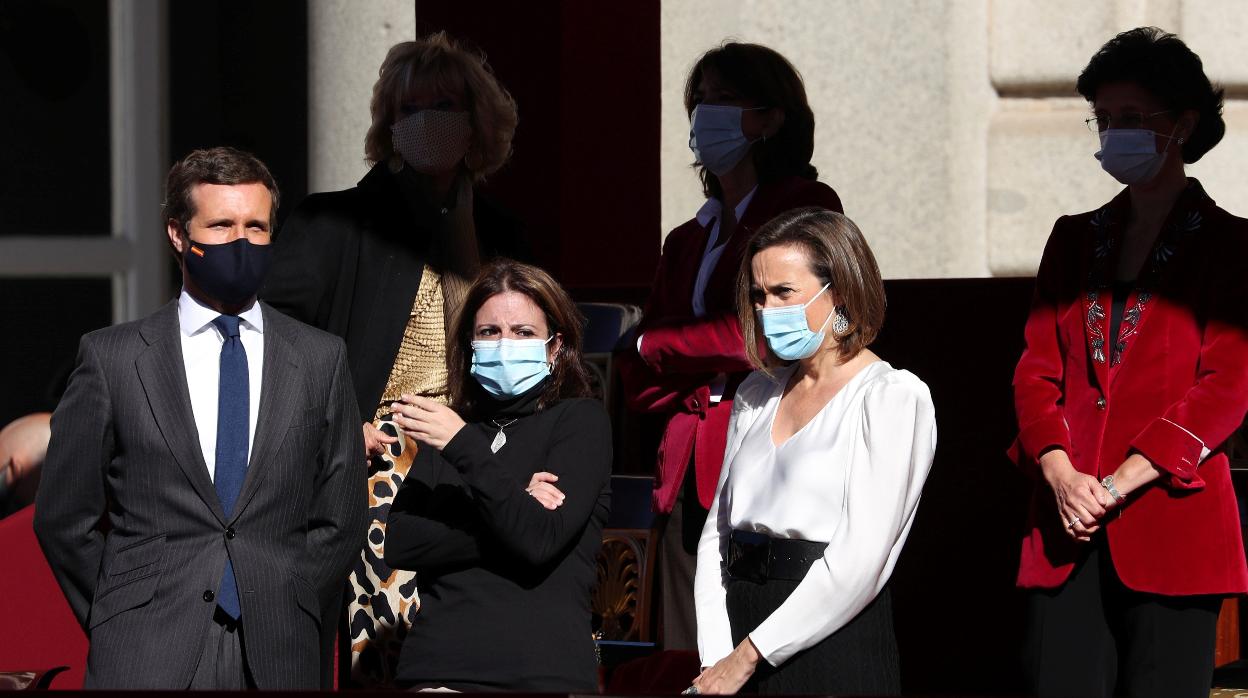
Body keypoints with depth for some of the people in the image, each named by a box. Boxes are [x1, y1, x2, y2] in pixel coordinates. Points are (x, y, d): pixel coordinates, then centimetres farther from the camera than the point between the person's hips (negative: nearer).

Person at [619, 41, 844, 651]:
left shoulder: (807, 207, 1)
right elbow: (640, 380, 17)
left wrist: (656, 344, 1)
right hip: (690, 479, 7)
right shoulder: (687, 240, 22)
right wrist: (712, 378, -4)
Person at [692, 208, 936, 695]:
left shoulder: (894, 398, -7)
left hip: (833, 652, -5)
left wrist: (748, 656, -13)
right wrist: (716, 658, -4)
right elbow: (717, 531, 10)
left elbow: (857, 563, -15)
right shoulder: (757, 394, 13)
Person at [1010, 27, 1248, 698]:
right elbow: (1037, 370, 11)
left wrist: (1118, 485, -14)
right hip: (1068, 528, 4)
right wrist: (1062, 475, -8)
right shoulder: (1075, 240, 18)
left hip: (1171, 521, -4)